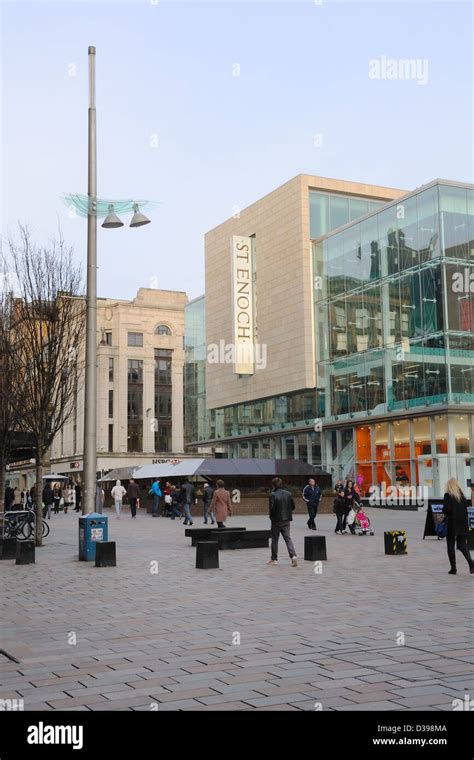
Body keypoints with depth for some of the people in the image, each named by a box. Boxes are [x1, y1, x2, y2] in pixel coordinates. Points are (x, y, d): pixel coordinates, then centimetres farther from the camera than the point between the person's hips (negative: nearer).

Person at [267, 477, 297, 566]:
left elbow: (271, 508, -18)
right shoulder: (288, 494, 1)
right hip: (286, 520, 4)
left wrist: (271, 516, 1)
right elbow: (293, 506, 5)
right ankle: (293, 556, -13)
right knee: (288, 538, 7)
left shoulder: (273, 495, -14)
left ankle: (274, 559, 20)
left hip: (276, 520, -4)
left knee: (274, 540, 11)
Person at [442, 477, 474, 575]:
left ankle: (453, 568, 6)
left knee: (450, 546, 7)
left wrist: (445, 513, 2)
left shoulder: (448, 495, -10)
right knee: (462, 544, 10)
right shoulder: (462, 495, 5)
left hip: (452, 523, -5)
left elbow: (447, 508, -18)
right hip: (463, 523, 5)